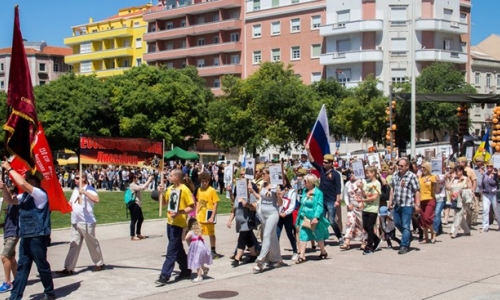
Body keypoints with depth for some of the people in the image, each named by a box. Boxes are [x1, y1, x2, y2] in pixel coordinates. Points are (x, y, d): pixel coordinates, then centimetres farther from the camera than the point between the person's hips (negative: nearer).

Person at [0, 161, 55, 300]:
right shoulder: (25, 195, 14)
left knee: (42, 266, 3)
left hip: (38, 236, -9)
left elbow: (22, 184, -25)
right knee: (22, 266, 9)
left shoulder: (40, 194, -13)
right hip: (26, 236, 9)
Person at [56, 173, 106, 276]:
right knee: (74, 245, 3)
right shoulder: (75, 190, 15)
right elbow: (71, 202, 28)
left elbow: (96, 200, -28)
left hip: (87, 222, -7)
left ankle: (100, 264, 23)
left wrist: (84, 192, -32)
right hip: (75, 222, 7)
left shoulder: (89, 189, -10)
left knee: (92, 244, 6)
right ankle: (68, 269, 1)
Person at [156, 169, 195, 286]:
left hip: (178, 223, -8)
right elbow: (164, 203, 20)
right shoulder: (170, 188, 9)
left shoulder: (184, 190, -14)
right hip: (170, 222, 8)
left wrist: (179, 212, -25)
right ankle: (186, 271, 29)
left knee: (171, 251, -8)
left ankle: (165, 276, -9)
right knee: (178, 249, 17)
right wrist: (161, 193, 3)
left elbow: (192, 207, -13)